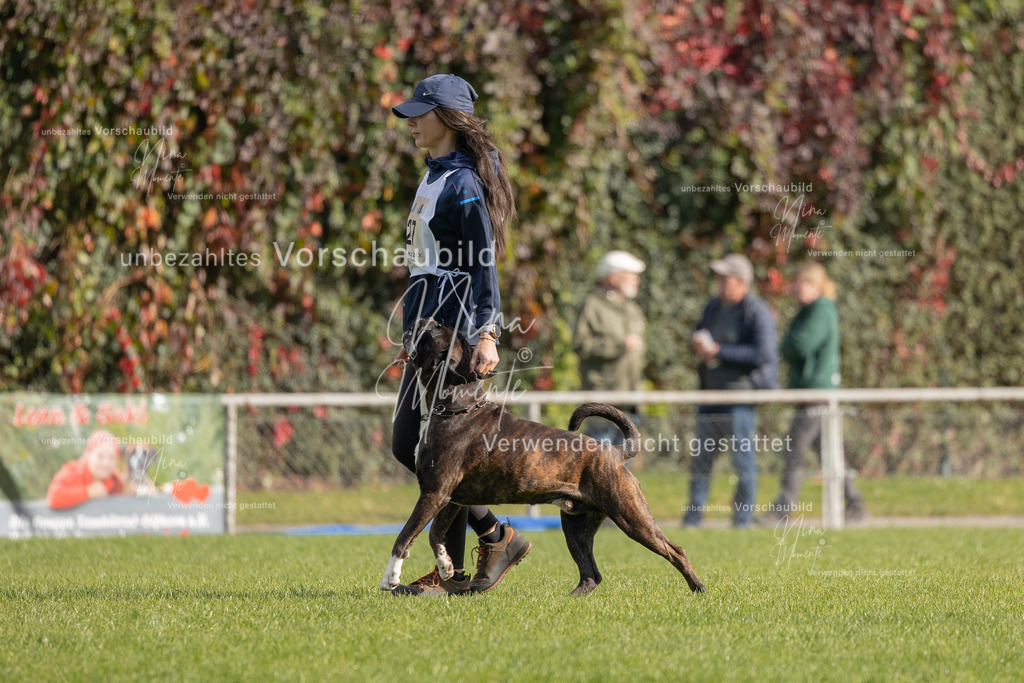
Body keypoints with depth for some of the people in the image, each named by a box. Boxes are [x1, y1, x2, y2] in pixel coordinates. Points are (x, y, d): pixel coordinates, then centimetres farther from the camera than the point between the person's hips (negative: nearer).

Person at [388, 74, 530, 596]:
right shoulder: (434, 176, 18)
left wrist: (486, 333, -27)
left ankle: (453, 572, -1)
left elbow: (483, 263, -18)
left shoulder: (464, 183, -12)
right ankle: (497, 537, 12)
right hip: (427, 324, 10)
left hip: (453, 325, -10)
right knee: (405, 445, 8)